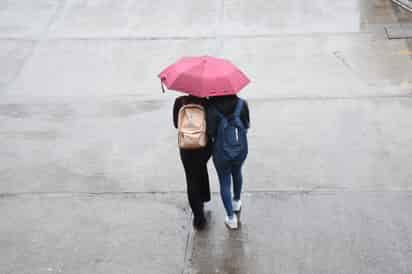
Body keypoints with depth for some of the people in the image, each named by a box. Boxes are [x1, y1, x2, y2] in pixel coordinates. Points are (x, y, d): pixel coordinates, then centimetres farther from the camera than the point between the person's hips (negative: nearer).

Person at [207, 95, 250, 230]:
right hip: (240, 149, 3)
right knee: (237, 173, 30)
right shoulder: (241, 104, -13)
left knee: (224, 183, 13)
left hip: (221, 151, -3)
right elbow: (246, 125, -5)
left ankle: (231, 218, 15)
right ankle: (236, 202, 51)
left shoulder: (211, 107, -19)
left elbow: (210, 131, -17)